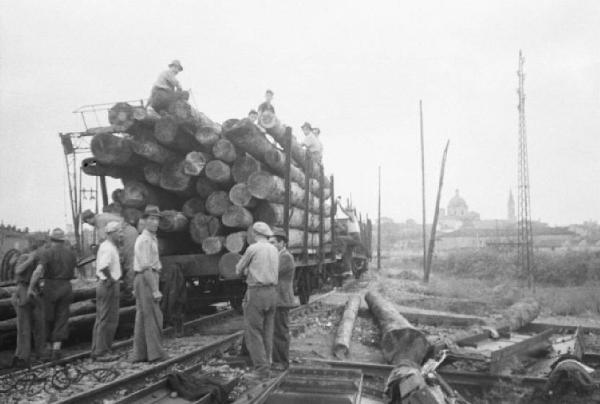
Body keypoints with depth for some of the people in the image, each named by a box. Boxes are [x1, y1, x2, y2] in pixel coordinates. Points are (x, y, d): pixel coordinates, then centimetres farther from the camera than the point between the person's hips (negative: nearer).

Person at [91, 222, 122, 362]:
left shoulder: (105, 246, 14)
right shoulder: (108, 248, -18)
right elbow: (103, 267, -33)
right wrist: (111, 278, -20)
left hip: (104, 285, 10)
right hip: (109, 286, -10)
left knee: (101, 320, 15)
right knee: (106, 320, -3)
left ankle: (97, 351, 22)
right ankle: (102, 353, 3)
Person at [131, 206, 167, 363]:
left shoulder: (151, 238, 18)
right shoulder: (146, 240, -14)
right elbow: (146, 267, -21)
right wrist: (155, 290, -21)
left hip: (142, 280, 10)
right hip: (146, 280, -10)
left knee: (142, 317, 10)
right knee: (152, 316, -5)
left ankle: (140, 354, 15)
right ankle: (154, 353, 1)